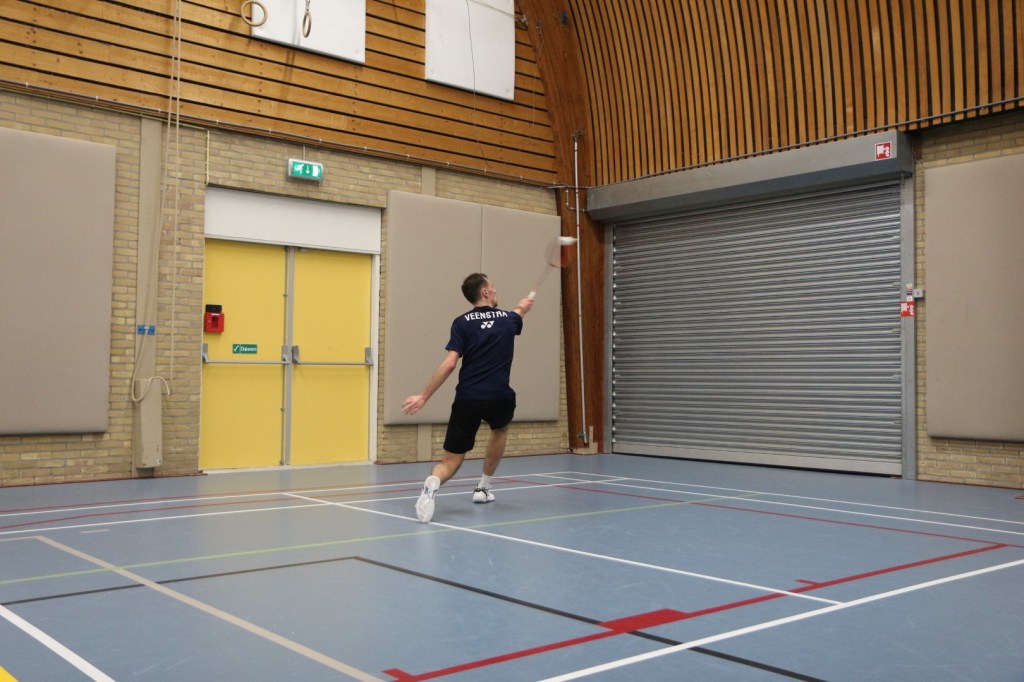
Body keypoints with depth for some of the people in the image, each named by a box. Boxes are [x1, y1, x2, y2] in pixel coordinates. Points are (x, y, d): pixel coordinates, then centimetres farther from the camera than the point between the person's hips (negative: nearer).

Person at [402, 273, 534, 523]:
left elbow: (450, 363, -7)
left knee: (451, 461, 6)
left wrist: (424, 396, -4)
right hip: (499, 399, 1)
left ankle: (432, 484, -29)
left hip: (467, 399, -1)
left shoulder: (462, 322, 3)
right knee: (501, 429, 36)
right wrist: (521, 308, 63)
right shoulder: (508, 319, 11)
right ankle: (483, 488, 36)